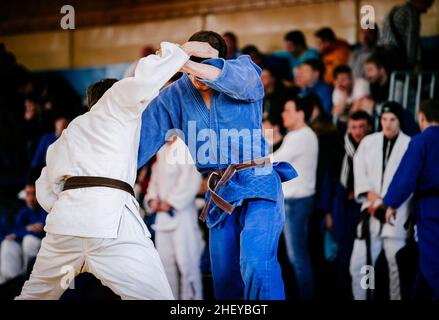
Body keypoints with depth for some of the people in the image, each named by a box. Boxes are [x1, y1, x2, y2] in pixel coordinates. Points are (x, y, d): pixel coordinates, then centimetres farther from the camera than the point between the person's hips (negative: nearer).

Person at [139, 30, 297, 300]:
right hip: (221, 194, 5)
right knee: (225, 283, 8)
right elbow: (145, 135, 1)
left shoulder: (245, 69, -5)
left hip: (258, 187, -5)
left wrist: (183, 63, -38)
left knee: (257, 265, -27)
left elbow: (239, 78, -29)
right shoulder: (177, 94, 3)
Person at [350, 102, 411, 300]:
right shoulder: (368, 142, 10)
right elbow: (359, 171, 5)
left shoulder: (410, 146, -2)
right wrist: (371, 195, -11)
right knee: (358, 264, 1)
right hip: (371, 212, 3)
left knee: (397, 266, -3)